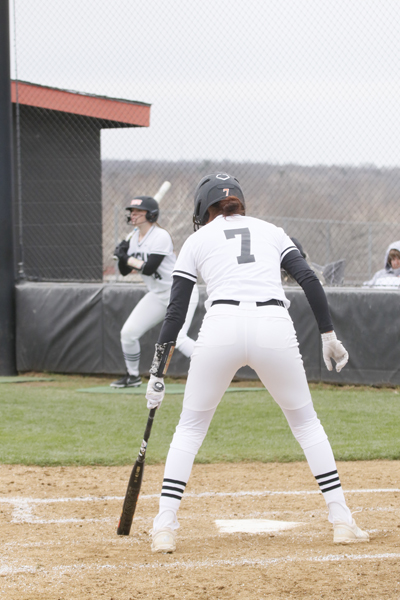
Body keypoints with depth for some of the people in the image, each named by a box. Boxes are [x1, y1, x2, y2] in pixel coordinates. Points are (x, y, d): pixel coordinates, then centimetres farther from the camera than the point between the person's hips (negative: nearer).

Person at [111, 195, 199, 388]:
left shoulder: (161, 236, -19)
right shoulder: (135, 238, 6)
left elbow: (149, 268, -27)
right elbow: (125, 271, 10)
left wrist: (128, 259, -14)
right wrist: (122, 257, -10)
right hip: (157, 295, 8)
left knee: (178, 338, -25)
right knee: (128, 332, 3)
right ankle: (132, 376, 22)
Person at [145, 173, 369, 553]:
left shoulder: (197, 240, 19)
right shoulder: (270, 231, 24)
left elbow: (176, 312, 13)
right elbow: (309, 281, 9)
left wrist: (157, 372, 15)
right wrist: (328, 336, 12)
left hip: (221, 327, -1)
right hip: (276, 328, 1)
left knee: (190, 429, 15)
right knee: (305, 422, 20)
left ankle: (164, 529, 6)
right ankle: (342, 520, 14)